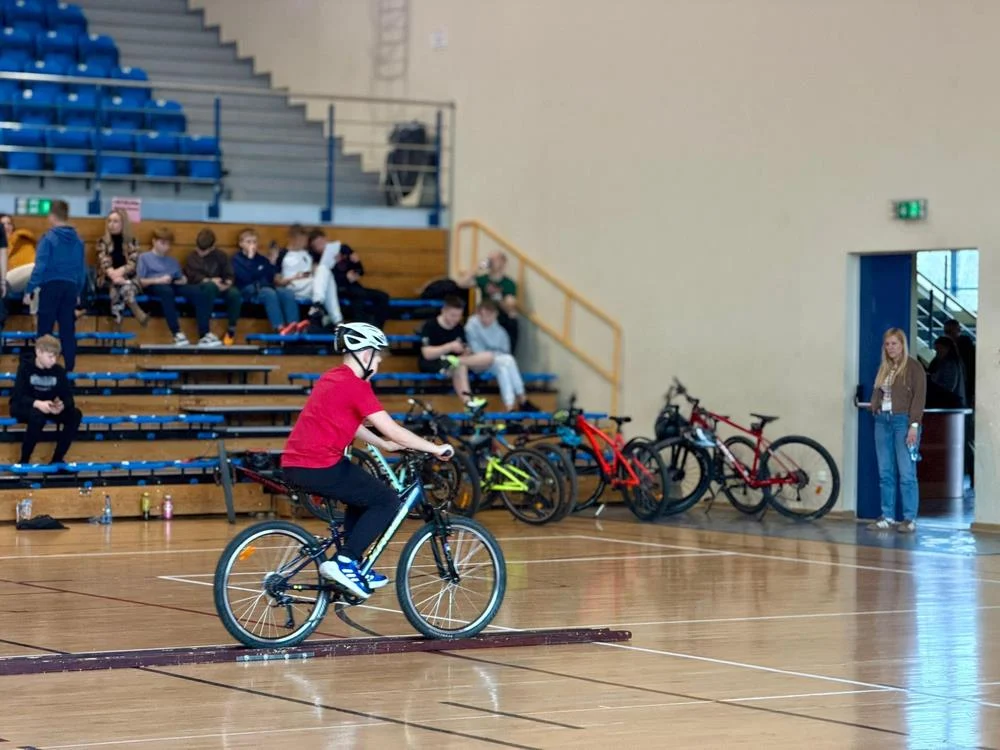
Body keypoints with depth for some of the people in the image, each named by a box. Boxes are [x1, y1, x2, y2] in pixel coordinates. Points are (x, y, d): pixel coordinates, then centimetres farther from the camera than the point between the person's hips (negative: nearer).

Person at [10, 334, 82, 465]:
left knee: (75, 414, -21)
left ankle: (57, 459, -12)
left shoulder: (58, 371, -4)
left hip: (48, 408, 4)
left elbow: (68, 396, -8)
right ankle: (24, 460, -23)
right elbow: (17, 396, -24)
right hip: (24, 407, -4)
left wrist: (62, 405, -35)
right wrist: (37, 403, -44)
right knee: (37, 416, -40)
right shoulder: (25, 368, -15)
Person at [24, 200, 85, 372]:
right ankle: (69, 368, 10)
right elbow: (82, 269, 9)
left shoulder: (48, 238, -8)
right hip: (71, 287, 4)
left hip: (51, 286, -4)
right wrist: (78, 291, 19)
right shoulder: (78, 240, 6)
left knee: (45, 329, 3)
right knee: (68, 330, 9)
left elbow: (40, 266, -13)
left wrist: (29, 290, -10)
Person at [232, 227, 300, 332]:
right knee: (269, 293, -36)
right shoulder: (236, 260, 7)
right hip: (249, 291, -5)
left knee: (287, 292, -24)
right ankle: (279, 327, -49)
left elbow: (270, 278, 14)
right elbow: (245, 278, -11)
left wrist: (272, 263, 2)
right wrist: (250, 259, -11)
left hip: (266, 287, 5)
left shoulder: (262, 259, 22)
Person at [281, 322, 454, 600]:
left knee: (362, 497, 27)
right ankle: (344, 562, -5)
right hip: (319, 467, -10)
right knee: (387, 501, 0)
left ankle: (352, 566, 26)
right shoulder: (355, 385, -12)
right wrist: (436, 449, -5)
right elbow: (392, 430, -13)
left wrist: (384, 445, 29)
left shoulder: (332, 378, 17)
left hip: (294, 463, 10)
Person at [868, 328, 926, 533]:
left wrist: (914, 425, -15)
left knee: (906, 473, -7)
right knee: (885, 473, 6)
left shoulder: (913, 367, -4)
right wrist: (875, 407, 2)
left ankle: (910, 519, -4)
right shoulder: (884, 368, 16)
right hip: (882, 420, 7)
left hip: (903, 421, -7)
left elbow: (919, 397, -9)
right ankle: (887, 517, 11)